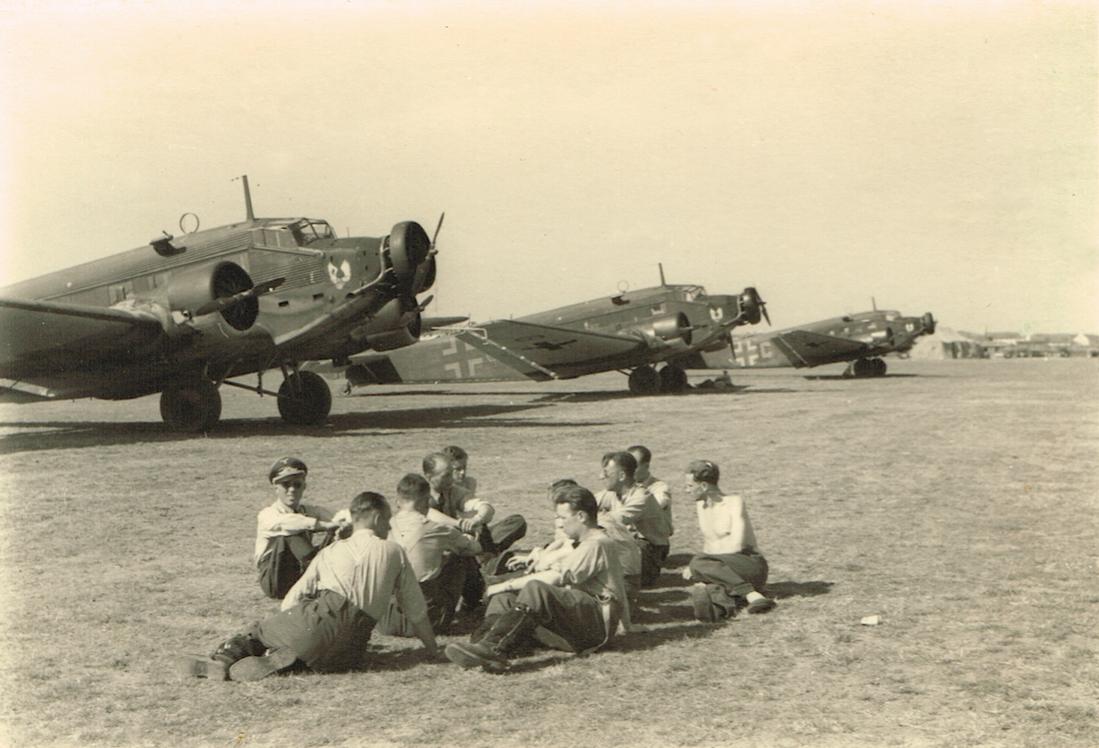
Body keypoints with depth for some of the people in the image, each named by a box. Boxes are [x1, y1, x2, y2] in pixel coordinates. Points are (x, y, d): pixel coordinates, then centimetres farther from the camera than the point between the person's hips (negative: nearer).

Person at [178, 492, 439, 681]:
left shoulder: (331, 552, 20)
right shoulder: (394, 552, 17)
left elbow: (294, 596, 17)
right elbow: (416, 610, 19)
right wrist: (433, 650, 28)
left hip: (323, 619, 0)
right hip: (350, 651, 0)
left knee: (259, 631, 13)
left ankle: (224, 659, -14)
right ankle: (280, 659, -16)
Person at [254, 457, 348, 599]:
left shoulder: (309, 511, 9)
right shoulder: (267, 515, -7)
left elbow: (335, 519, -8)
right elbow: (285, 522, -30)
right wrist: (325, 525, -43)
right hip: (275, 583, -4)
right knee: (289, 532, -28)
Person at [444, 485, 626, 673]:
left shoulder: (597, 544, -8)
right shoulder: (584, 544, 26)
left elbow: (555, 578, -16)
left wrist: (507, 585, -11)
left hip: (598, 621, -9)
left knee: (536, 589, -32)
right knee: (505, 597, -5)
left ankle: (494, 650, -45)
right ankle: (482, 644, -34)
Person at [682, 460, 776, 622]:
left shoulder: (734, 502, -8)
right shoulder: (700, 505, 13)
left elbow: (736, 545, -18)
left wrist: (696, 567, -17)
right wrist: (702, 575, -2)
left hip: (750, 565, -5)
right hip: (725, 568, 5)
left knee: (698, 564, -33)